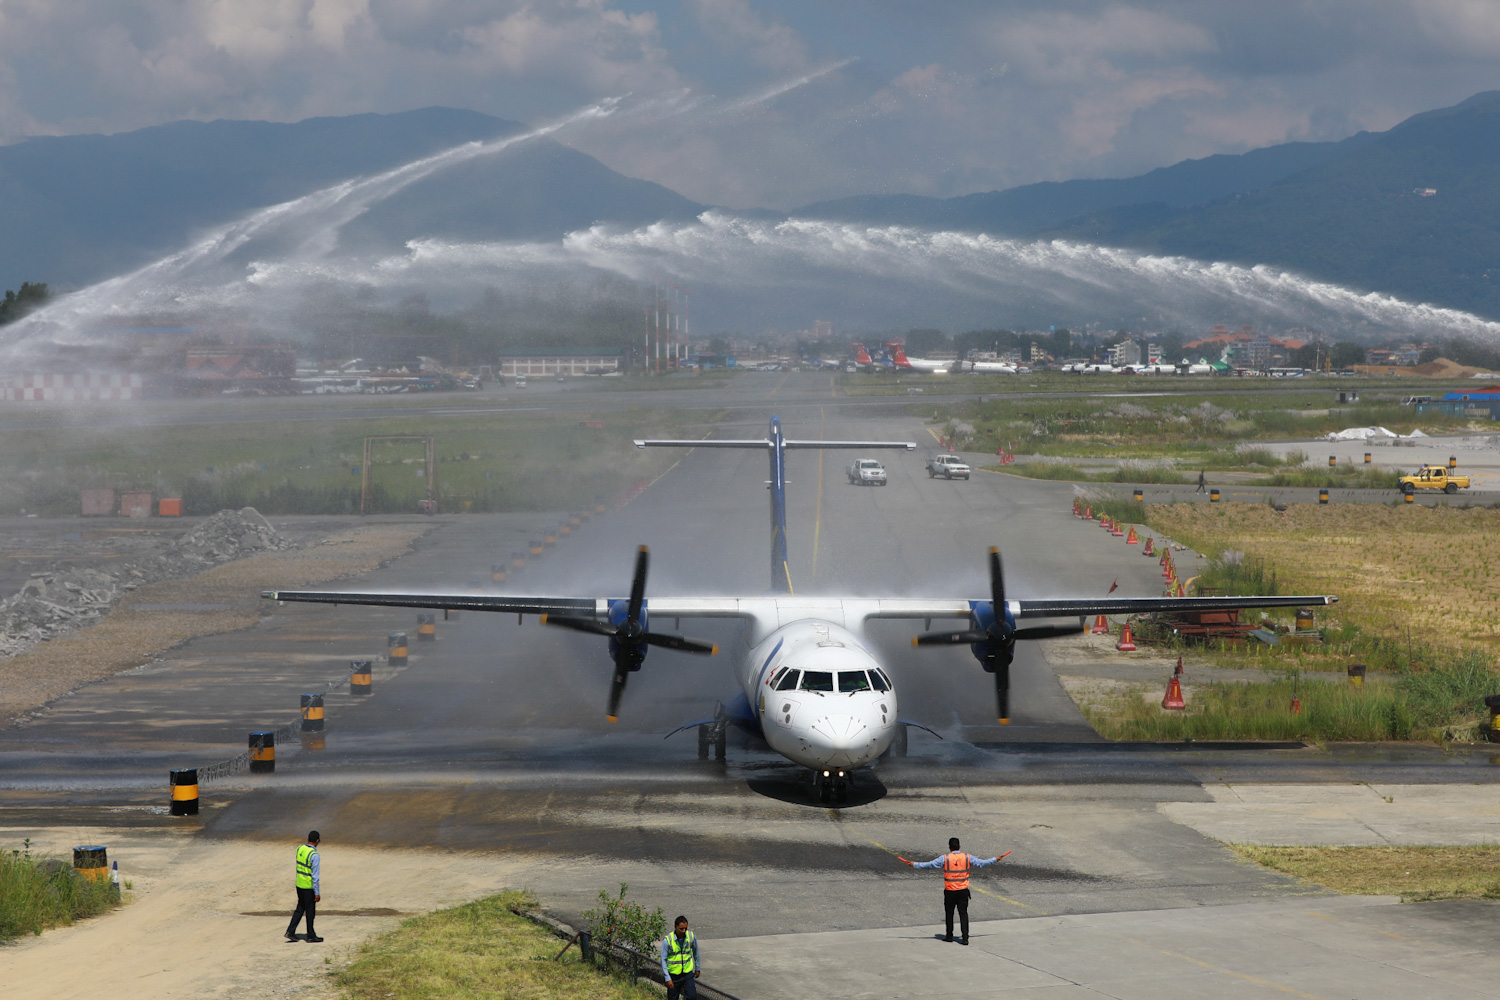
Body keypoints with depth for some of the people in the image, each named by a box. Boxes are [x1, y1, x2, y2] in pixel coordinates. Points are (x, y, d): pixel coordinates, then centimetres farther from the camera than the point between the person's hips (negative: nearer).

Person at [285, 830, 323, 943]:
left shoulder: (300, 849, 0)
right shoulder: (314, 855, -23)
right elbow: (315, 876, -21)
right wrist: (317, 893, -16)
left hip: (299, 885, 7)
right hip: (309, 887, -7)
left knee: (300, 908, 18)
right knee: (310, 911, 6)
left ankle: (290, 931, 12)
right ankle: (311, 936, 16)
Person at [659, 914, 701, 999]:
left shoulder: (692, 936, -8)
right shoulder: (667, 940, -17)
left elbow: (696, 952, 11)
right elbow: (663, 960, -12)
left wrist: (697, 968, 20)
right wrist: (667, 978, -15)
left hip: (688, 973, 2)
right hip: (673, 975, -2)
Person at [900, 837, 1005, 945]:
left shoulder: (945, 858, -9)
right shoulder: (967, 858, -2)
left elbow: (930, 865, -8)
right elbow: (982, 863, 7)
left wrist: (915, 864, 1)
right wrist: (995, 859, 22)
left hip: (950, 891, -2)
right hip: (963, 891, 2)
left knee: (949, 914, 13)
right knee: (963, 914, 3)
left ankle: (949, 936, 21)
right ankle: (965, 937, -4)